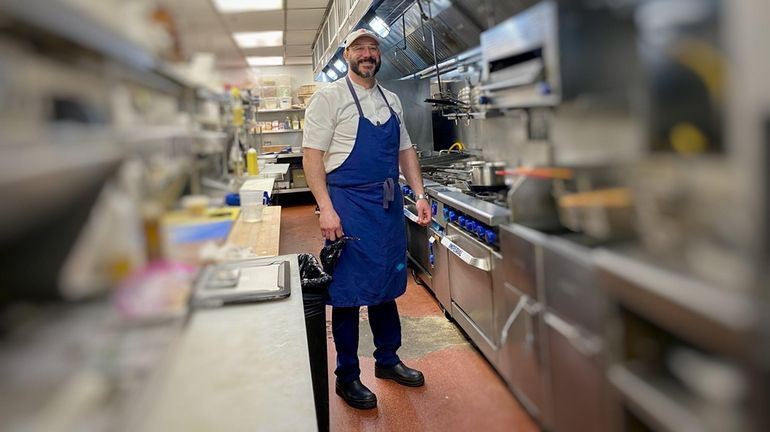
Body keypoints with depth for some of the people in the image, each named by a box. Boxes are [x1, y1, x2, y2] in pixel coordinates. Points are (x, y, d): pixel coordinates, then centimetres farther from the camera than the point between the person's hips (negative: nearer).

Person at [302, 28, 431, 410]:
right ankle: (347, 376, 18)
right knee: (349, 291, 3)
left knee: (386, 285, 15)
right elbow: (312, 154, -10)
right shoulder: (329, 97, -5)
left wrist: (419, 195, 8)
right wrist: (325, 208, -18)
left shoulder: (391, 100, 13)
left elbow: (405, 150, 17)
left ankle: (387, 360, 33)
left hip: (389, 204, 6)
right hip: (349, 204, -6)